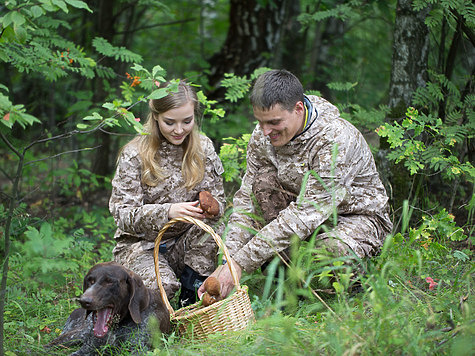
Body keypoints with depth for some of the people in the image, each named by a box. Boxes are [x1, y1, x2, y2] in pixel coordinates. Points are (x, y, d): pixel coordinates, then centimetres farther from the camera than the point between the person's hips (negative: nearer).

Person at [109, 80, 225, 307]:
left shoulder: (203, 148, 0)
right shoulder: (135, 155, -12)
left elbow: (218, 200, 2)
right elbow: (122, 213, -17)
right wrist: (167, 211, -36)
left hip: (184, 245, 4)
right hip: (140, 245, -3)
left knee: (208, 222, -27)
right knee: (163, 285, -32)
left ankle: (192, 296, -12)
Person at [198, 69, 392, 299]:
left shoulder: (336, 140, -33)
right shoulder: (262, 136, -13)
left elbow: (304, 215, -36)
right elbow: (247, 199, -10)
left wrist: (241, 262, -38)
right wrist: (226, 262, -24)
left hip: (358, 216, -6)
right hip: (309, 211, 6)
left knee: (332, 249, -39)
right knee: (264, 179, -21)